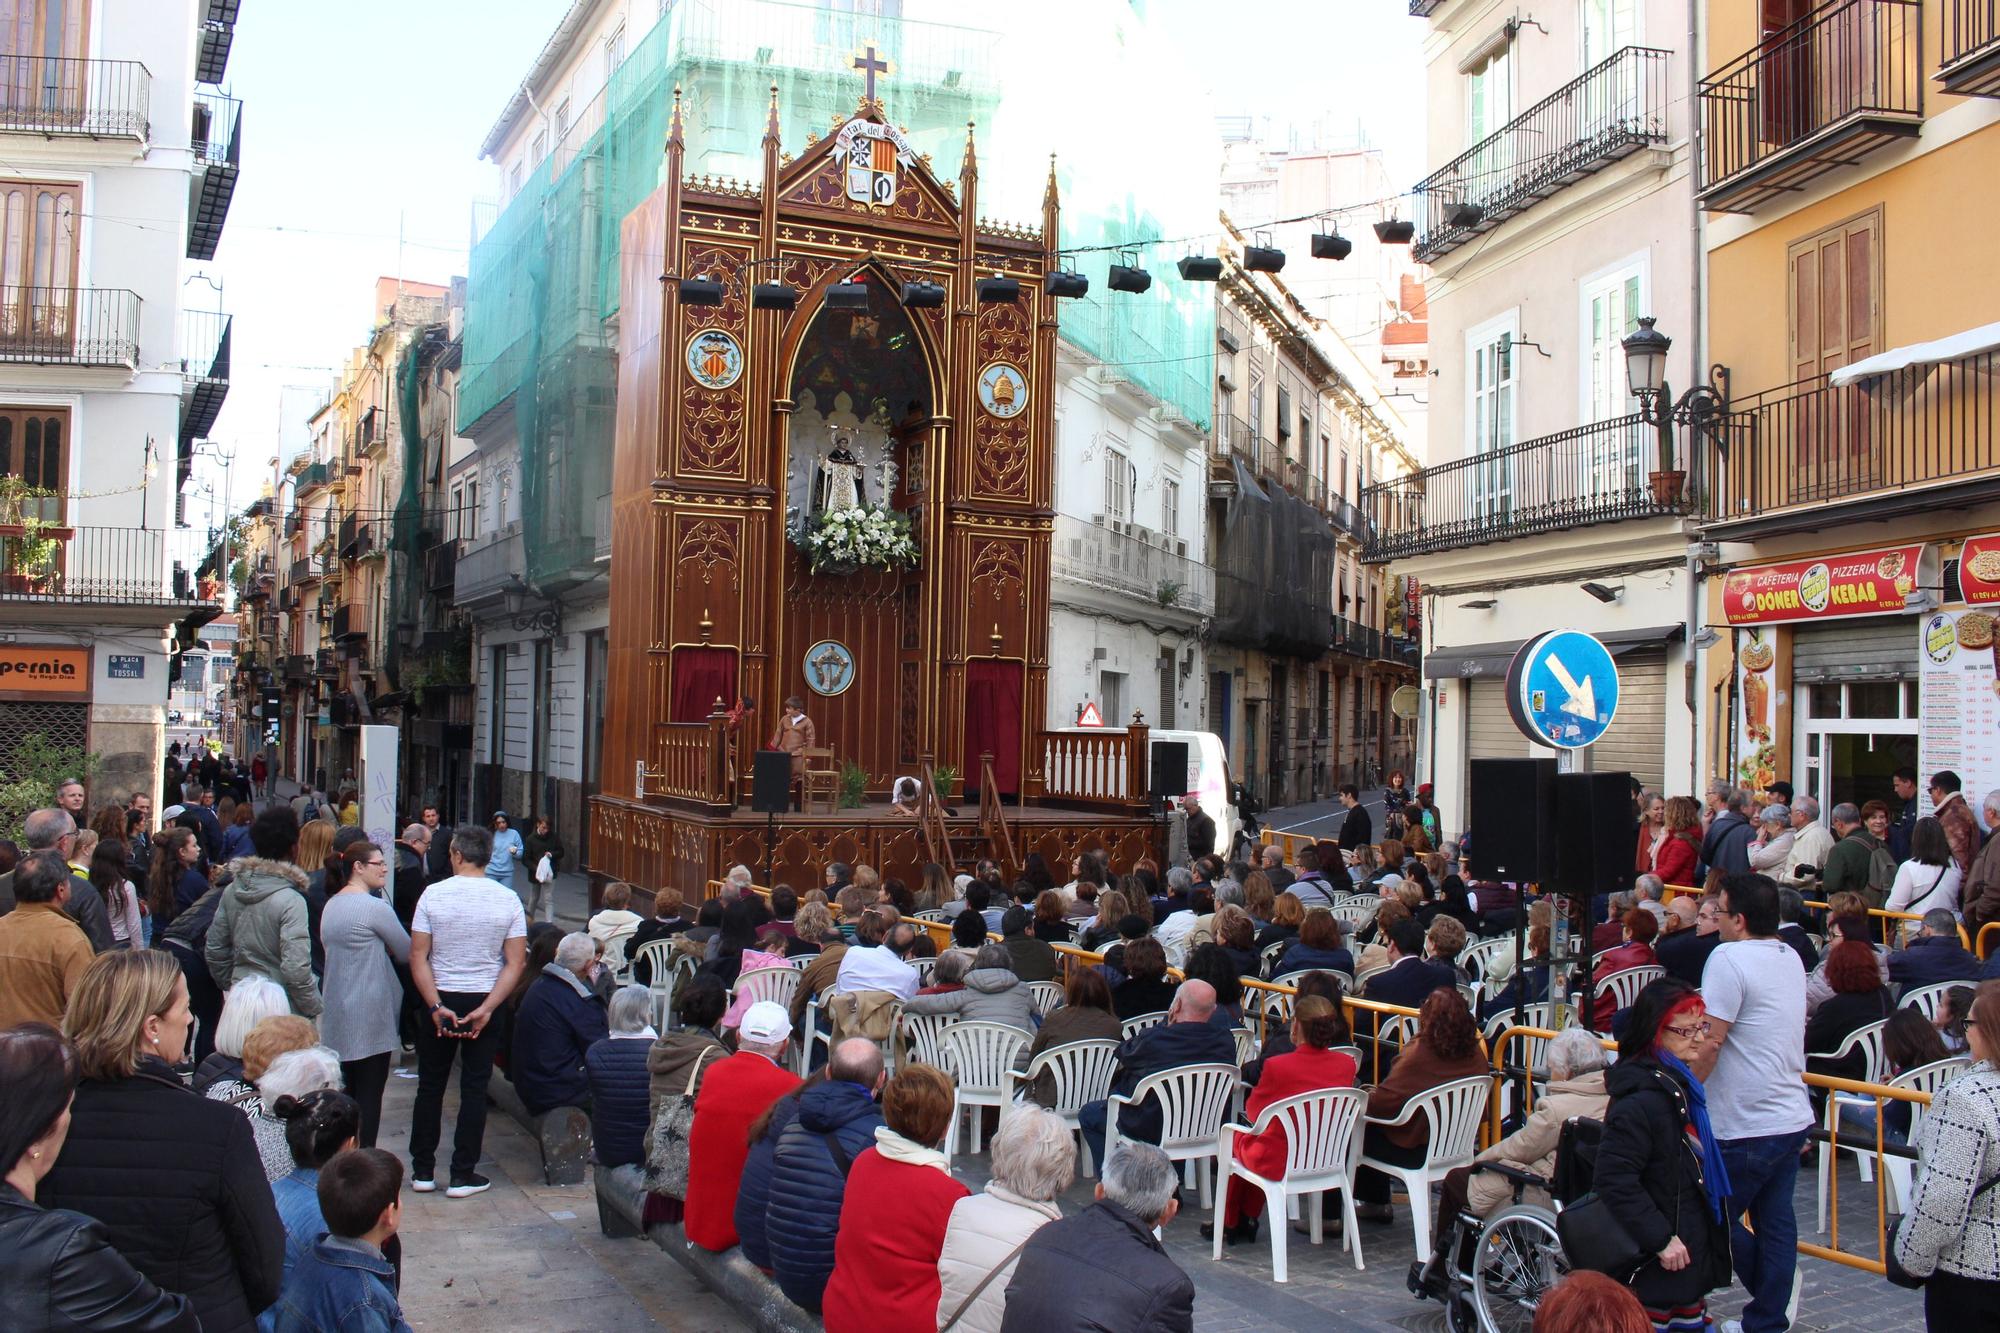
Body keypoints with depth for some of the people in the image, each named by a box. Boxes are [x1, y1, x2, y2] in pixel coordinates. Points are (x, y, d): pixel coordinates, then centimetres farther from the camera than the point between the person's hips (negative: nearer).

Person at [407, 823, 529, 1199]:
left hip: (440, 1000, 0)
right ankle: (462, 1175, 10)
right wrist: (486, 1009, -11)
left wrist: (436, 1006, -11)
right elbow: (516, 963, -9)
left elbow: (418, 956, -11)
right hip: (485, 1002, 0)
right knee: (474, 1089, 7)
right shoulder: (508, 899, -6)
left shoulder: (433, 895, -8)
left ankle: (423, 1171, 20)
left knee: (430, 1086, 13)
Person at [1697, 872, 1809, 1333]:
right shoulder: (1790, 958, 9)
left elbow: (1708, 1044, -21)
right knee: (1776, 1222, 12)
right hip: (1793, 1117, 9)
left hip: (1749, 1126, -9)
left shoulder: (1730, 958, -18)